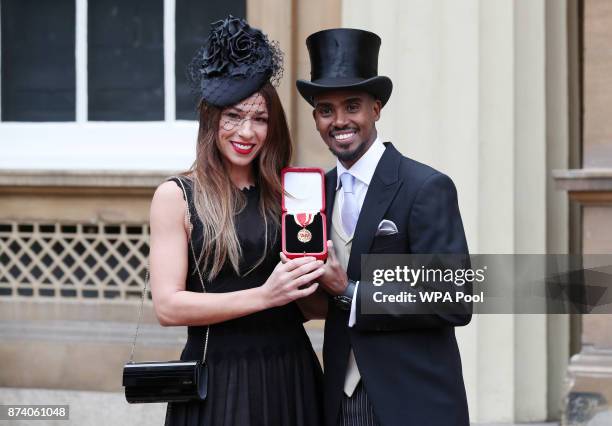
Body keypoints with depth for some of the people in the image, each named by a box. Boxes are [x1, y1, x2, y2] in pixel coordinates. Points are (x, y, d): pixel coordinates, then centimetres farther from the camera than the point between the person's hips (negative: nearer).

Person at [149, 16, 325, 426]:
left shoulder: (285, 193, 7)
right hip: (218, 380, -3)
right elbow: (168, 306, -12)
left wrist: (321, 282, -7)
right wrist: (263, 296, -21)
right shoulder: (176, 196, -3)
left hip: (291, 376, 4)